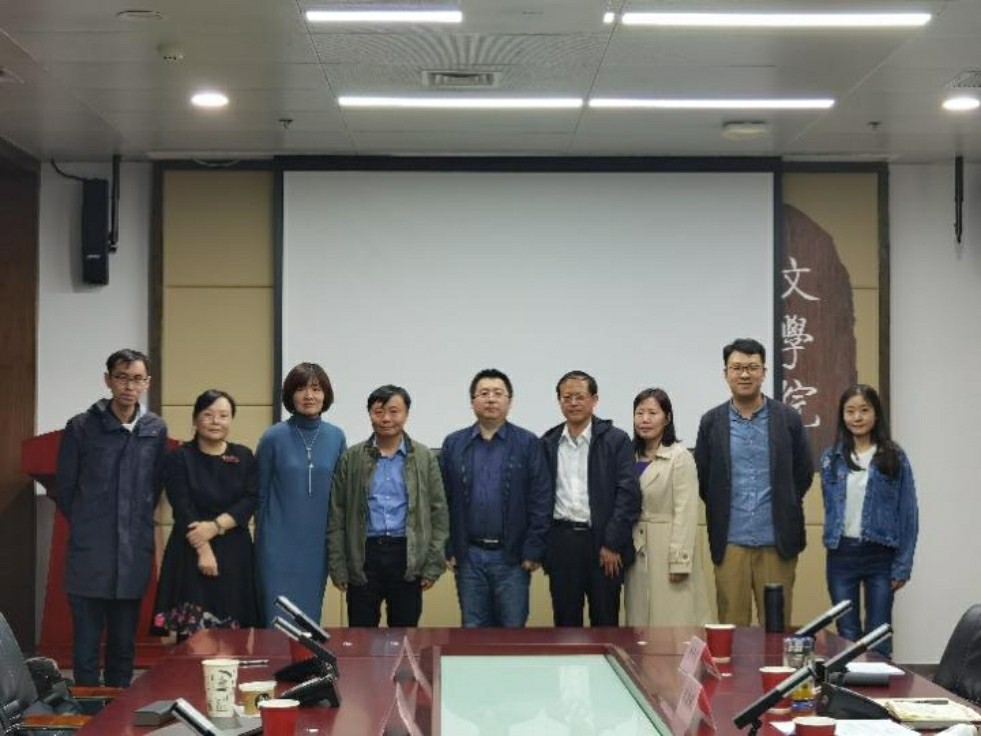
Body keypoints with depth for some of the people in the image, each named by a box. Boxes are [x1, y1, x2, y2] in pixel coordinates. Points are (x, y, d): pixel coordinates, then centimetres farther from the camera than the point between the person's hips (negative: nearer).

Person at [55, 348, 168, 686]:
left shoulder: (156, 430, 3)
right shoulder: (81, 427, -5)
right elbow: (65, 490, 2)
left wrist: (139, 525, 10)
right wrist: (87, 527, 8)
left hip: (135, 554, 3)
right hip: (89, 553, -3)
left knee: (124, 643, 13)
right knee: (86, 642, 2)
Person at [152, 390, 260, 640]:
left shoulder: (244, 457, 10)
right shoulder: (179, 458, 2)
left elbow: (250, 502, 0)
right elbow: (182, 510, -6)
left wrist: (216, 526, -15)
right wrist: (204, 551, -15)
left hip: (235, 554, 2)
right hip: (191, 554, -2)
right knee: (192, 634, -7)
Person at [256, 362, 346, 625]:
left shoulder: (336, 437, 3)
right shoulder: (274, 437, -5)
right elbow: (260, 493, 3)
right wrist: (263, 540, 6)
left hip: (317, 545, 3)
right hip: (280, 544, -3)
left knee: (309, 620, 10)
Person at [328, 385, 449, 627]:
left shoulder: (425, 458, 4)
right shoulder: (351, 459, 4)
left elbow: (438, 512, 4)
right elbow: (337, 516, 5)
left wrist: (433, 565, -2)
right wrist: (338, 567, 0)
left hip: (407, 557, 0)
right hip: (364, 556, 0)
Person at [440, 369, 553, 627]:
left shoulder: (528, 444, 0)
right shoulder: (454, 444, 6)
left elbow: (540, 501, -3)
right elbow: (442, 500, 6)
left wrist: (533, 550, -7)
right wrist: (447, 548, 0)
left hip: (512, 557, -2)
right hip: (468, 557, 2)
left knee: (513, 630, 2)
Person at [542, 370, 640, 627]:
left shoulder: (616, 440, -1)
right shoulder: (548, 444, 9)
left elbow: (628, 493, -6)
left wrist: (612, 544, -10)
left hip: (602, 543, -2)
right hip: (561, 543, 2)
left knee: (605, 622, 4)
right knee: (565, 622, 7)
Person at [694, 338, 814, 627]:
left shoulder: (788, 419, 3)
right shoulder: (711, 422, 4)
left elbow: (804, 474, 11)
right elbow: (701, 479, 11)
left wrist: (784, 510, 10)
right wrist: (721, 511, 10)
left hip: (777, 542, 0)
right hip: (730, 543, 0)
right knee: (731, 627, 2)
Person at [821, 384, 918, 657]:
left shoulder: (895, 458, -1)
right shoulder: (831, 458, 5)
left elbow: (908, 514, -1)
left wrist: (903, 565, -5)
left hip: (880, 555, -2)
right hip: (841, 555, 2)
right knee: (847, 635, 7)